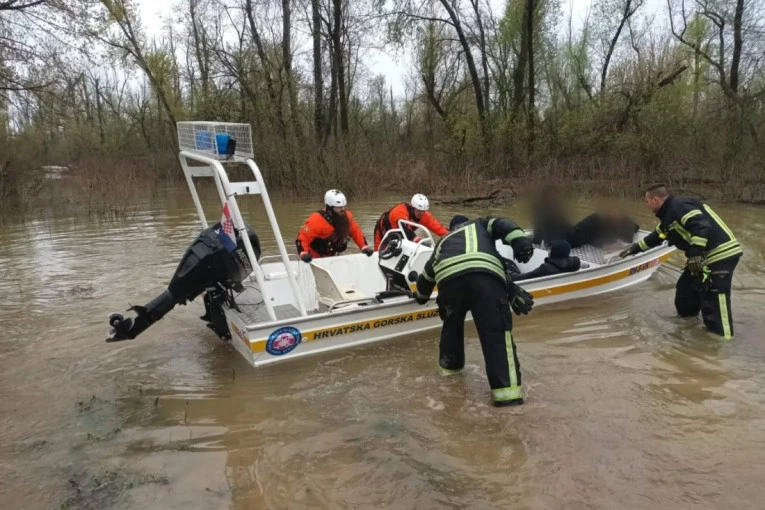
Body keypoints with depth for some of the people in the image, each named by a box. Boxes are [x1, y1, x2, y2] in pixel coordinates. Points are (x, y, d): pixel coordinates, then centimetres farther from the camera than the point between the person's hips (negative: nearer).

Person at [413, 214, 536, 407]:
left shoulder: (444, 241, 44)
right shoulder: (480, 224, 38)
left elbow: (427, 274, 52)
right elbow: (501, 225, 14)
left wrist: (421, 296, 70)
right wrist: (520, 241, -3)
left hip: (449, 277, 3)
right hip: (485, 275, -3)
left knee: (452, 322, 29)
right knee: (497, 330, -2)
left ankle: (449, 363, 46)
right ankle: (506, 390, -9)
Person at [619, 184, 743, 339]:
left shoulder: (679, 206, -15)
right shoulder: (669, 214, 17)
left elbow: (702, 225, -28)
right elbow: (656, 237, 31)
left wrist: (696, 253, -33)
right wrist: (634, 248, 37)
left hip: (722, 254, -11)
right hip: (706, 255, 11)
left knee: (714, 300, -11)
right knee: (685, 288, 20)